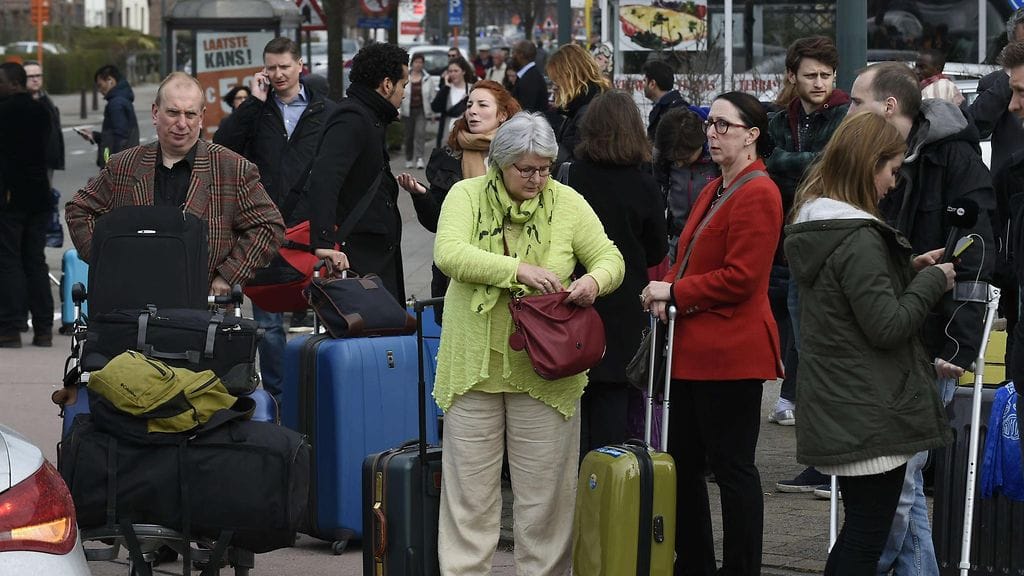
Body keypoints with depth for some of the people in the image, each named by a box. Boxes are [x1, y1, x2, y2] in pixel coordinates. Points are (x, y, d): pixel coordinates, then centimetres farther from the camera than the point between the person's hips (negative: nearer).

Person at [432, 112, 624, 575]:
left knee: (544, 489, 5)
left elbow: (611, 260, 4)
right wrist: (518, 269, -27)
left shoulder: (568, 203, 3)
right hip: (475, 364, -1)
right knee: (470, 485, 5)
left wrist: (594, 280, -20)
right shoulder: (466, 196, -1)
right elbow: (449, 254, -17)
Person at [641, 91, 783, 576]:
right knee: (683, 462, 14)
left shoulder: (757, 194, -14)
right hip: (692, 349, 10)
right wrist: (665, 290, 3)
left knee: (732, 466, -3)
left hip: (730, 351, -10)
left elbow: (739, 278, -20)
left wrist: (674, 292, -13)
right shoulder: (714, 191, 18)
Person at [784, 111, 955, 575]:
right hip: (871, 415, -9)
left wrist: (909, 271, 10)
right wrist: (932, 281, -7)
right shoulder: (859, 240, -19)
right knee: (867, 538, -3)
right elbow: (887, 327, -19)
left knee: (857, 533, 16)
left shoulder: (811, 226, 10)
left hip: (834, 410, 9)